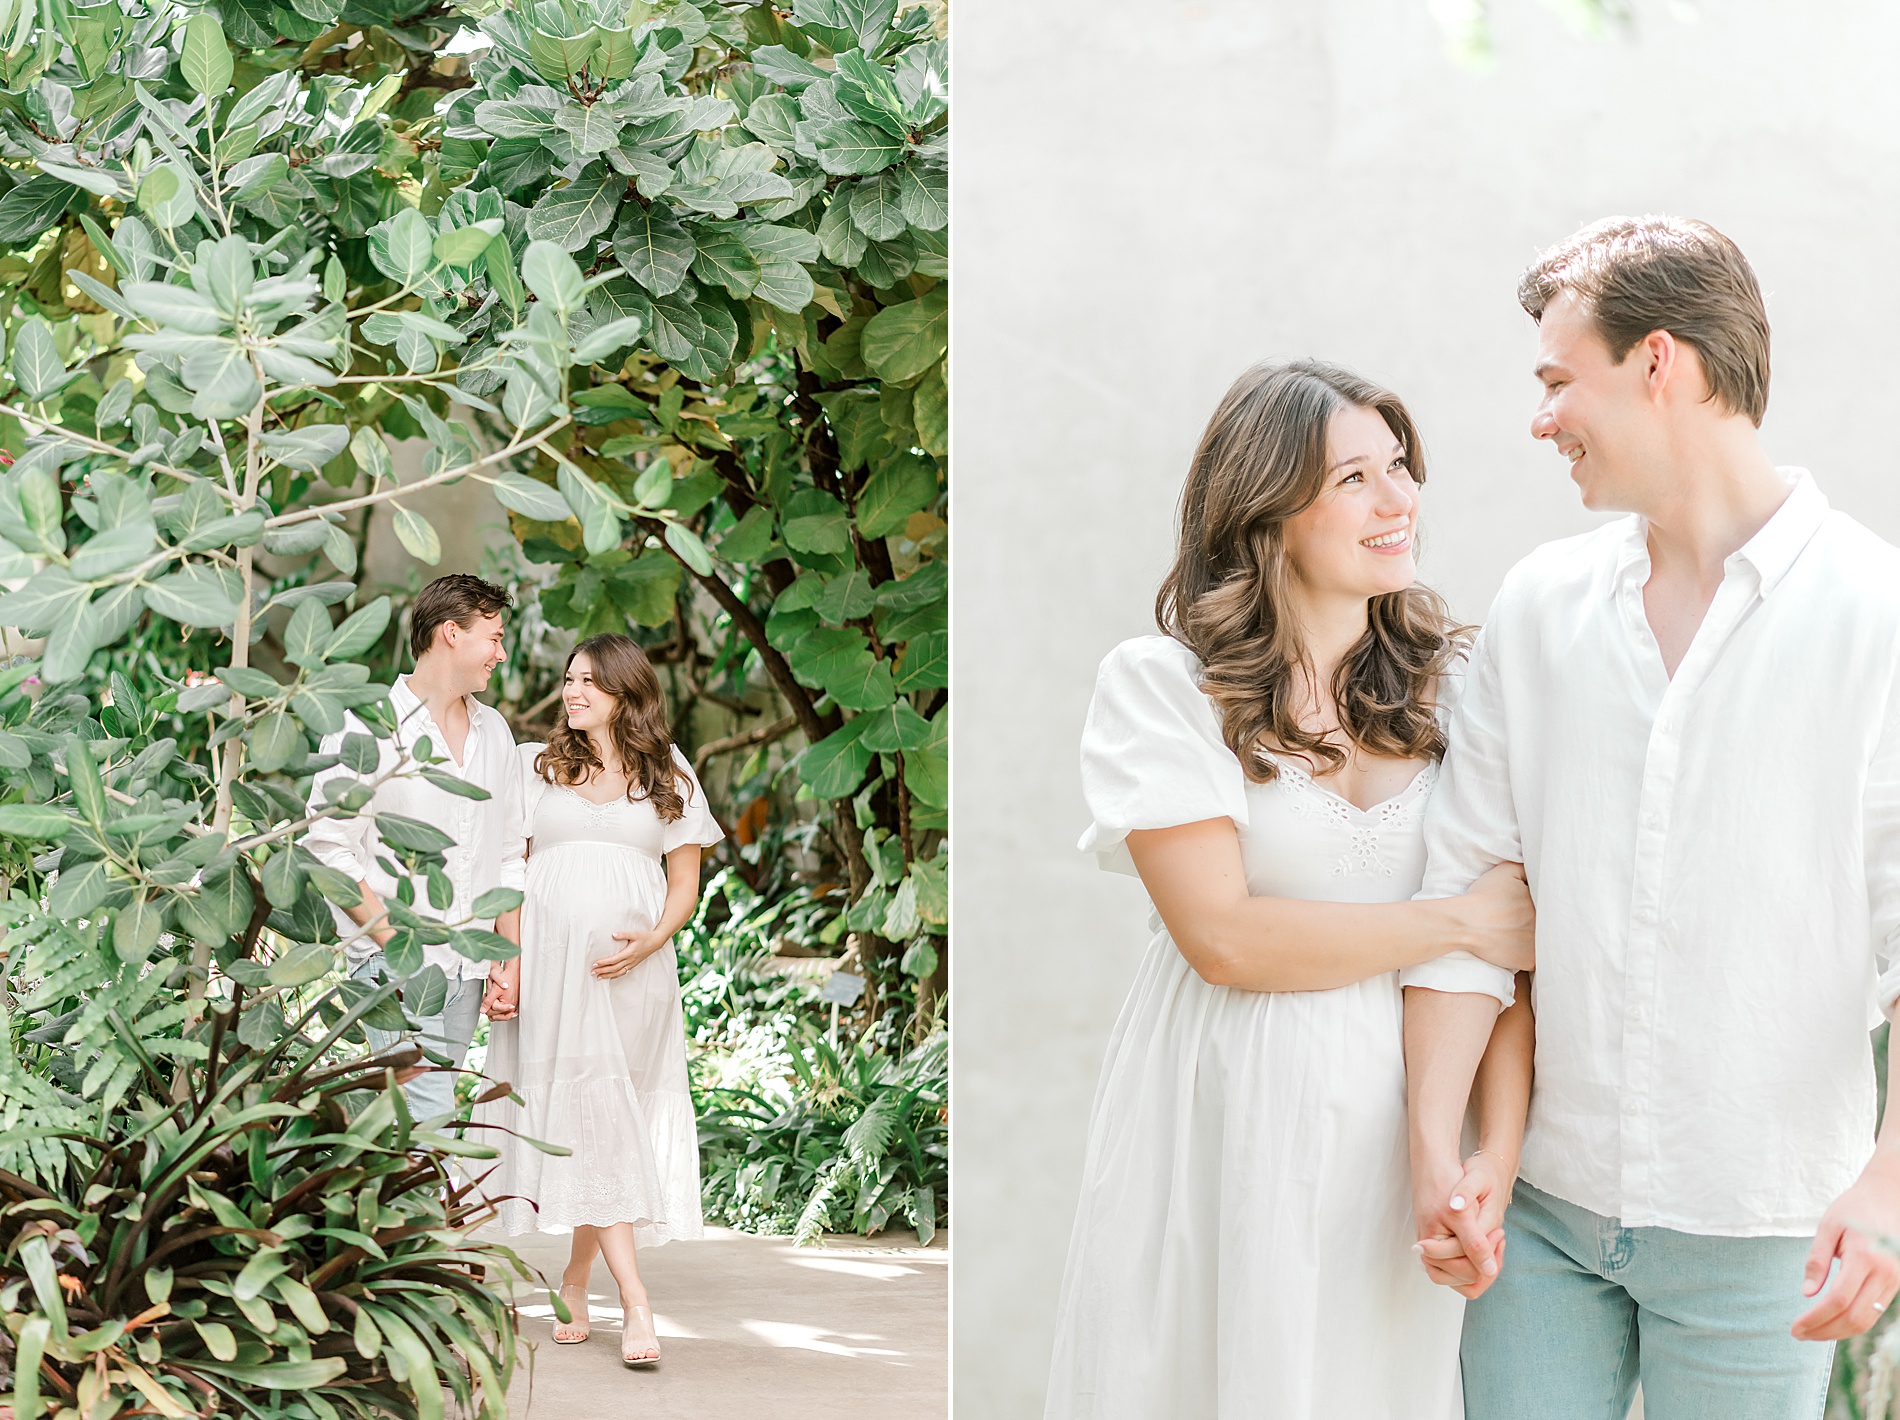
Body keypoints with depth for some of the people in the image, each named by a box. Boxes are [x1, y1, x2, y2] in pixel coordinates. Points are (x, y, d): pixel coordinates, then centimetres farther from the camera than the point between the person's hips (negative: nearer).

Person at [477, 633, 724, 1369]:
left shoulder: (668, 777, 12)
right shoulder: (535, 767, 12)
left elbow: (685, 884, 10)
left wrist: (651, 941, -9)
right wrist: (501, 965, -2)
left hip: (632, 971, 1)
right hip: (549, 968, -1)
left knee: (608, 1122, 0)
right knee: (590, 1121, -10)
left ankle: (576, 1277, 19)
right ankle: (635, 1303, -14)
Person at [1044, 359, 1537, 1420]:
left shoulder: (1451, 687, 4)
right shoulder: (1162, 685, -6)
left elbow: (1517, 939, 0)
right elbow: (1223, 935, -13)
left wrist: (1493, 1159, -10)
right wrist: (1458, 923, -11)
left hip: (1405, 1112, 3)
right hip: (1230, 1122, -3)